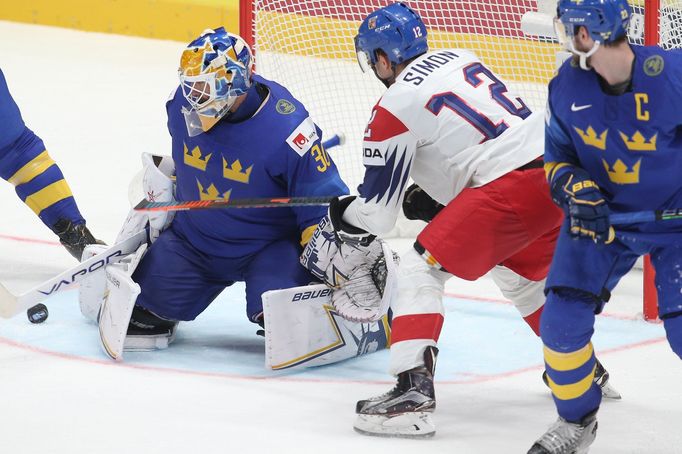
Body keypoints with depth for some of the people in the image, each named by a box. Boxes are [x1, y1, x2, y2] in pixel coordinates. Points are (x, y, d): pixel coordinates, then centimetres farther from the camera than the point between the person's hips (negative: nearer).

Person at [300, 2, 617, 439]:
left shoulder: (396, 105, -3)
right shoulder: (460, 59, 18)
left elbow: (376, 209, 2)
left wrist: (334, 231, 21)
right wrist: (430, 199, 30)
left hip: (511, 188, -8)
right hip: (559, 172, 9)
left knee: (423, 267, -2)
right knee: (521, 275, 32)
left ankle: (413, 389, -15)